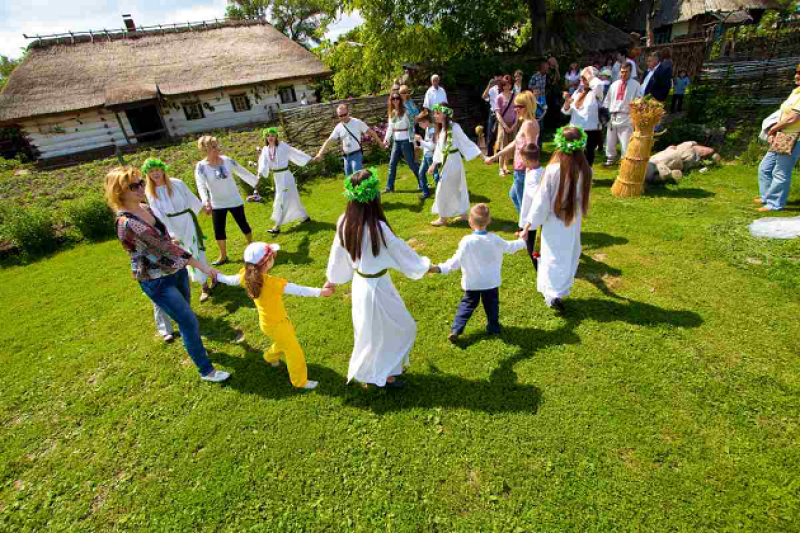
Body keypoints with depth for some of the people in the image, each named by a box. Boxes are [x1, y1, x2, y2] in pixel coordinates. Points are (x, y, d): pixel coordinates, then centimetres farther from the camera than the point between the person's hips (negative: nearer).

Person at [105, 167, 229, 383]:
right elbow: (165, 246, -29)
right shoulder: (127, 223, -26)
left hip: (175, 270, 8)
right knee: (190, 321, -3)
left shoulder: (145, 208, 1)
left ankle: (191, 345, 51)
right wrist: (202, 266, -29)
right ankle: (206, 371, 12)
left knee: (184, 317, 25)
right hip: (157, 282, -8)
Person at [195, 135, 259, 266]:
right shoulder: (201, 167, -13)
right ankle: (223, 256, 20)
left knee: (243, 224, 11)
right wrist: (206, 201, -42)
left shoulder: (227, 160, -8)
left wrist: (256, 182, 13)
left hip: (234, 200, 0)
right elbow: (201, 186, -24)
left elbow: (243, 172, 6)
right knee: (219, 230, 4)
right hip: (217, 204, 0)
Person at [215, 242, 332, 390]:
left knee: (285, 340, 34)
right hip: (276, 324, -8)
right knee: (294, 352, 9)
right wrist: (320, 292, -30)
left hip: (266, 321, 8)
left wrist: (217, 275, 25)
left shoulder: (247, 276, -12)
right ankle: (300, 382, 24)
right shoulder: (273, 283, -34)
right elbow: (299, 290, -34)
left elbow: (230, 280, 5)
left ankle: (271, 357, 57)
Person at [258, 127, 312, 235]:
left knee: (282, 200, -8)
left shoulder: (282, 145, -9)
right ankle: (305, 217, 34)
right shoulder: (265, 150, 4)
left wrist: (311, 159, 0)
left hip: (285, 175, -6)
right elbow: (264, 163, -7)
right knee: (292, 198, 17)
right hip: (276, 177, 6)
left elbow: (295, 153, -3)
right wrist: (260, 173, -28)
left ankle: (277, 227, -5)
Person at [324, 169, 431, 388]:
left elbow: (337, 255, 4)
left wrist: (333, 279, 21)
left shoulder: (344, 222, -8)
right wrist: (424, 265, 3)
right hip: (377, 287, -7)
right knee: (402, 328, 16)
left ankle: (367, 369, 46)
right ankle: (384, 374, 31)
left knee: (370, 331, 28)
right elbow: (401, 251, -15)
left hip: (360, 284, 7)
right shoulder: (377, 227, -29)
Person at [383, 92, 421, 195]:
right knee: (392, 164, 11)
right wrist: (386, 139, 10)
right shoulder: (392, 112, 10)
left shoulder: (405, 111, -9)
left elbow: (411, 126, -12)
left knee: (412, 164, -5)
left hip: (405, 141, -7)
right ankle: (389, 187, 24)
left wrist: (413, 141, -17)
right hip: (396, 141, 7)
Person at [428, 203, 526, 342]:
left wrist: (439, 268, -21)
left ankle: (455, 329, 6)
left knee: (467, 304, 12)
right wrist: (522, 241, 28)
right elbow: (509, 247, 8)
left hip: (472, 283, -1)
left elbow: (456, 261, -23)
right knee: (492, 304, 22)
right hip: (491, 282, 2)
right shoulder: (495, 240, -10)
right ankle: (493, 327, 35)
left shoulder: (467, 242, -21)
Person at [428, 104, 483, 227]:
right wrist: (434, 164, 16)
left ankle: (443, 218, 11)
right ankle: (463, 214, 27)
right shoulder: (441, 129, 9)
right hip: (445, 162, 8)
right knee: (457, 189, 16)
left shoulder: (454, 127, -16)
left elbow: (466, 142, -17)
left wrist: (483, 157, -18)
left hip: (452, 162, -8)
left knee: (443, 191, -2)